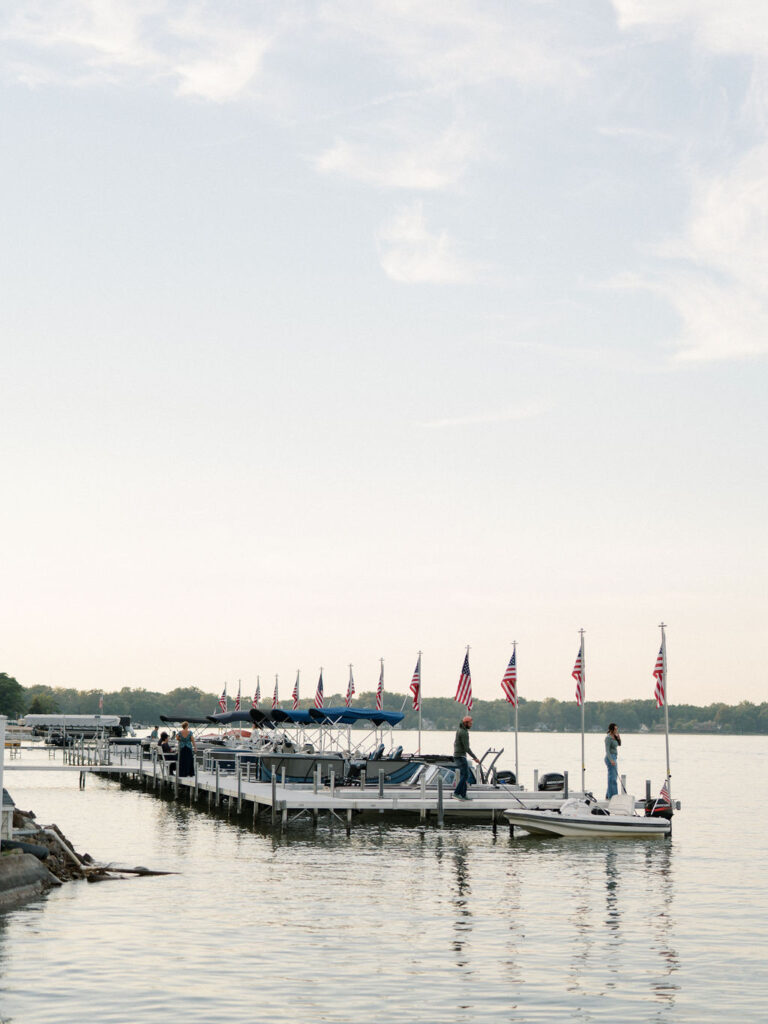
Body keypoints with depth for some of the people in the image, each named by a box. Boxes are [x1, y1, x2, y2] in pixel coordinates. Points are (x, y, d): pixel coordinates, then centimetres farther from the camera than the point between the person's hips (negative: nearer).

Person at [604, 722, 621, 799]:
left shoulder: (614, 736, 11)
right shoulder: (608, 738, -15)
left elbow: (619, 744, 20)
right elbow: (607, 750, -21)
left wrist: (618, 737, 1)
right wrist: (611, 760, -29)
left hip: (614, 758, 10)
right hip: (610, 758, -10)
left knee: (614, 778, 14)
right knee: (612, 778, -9)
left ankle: (608, 796, 20)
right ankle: (612, 796, -8)